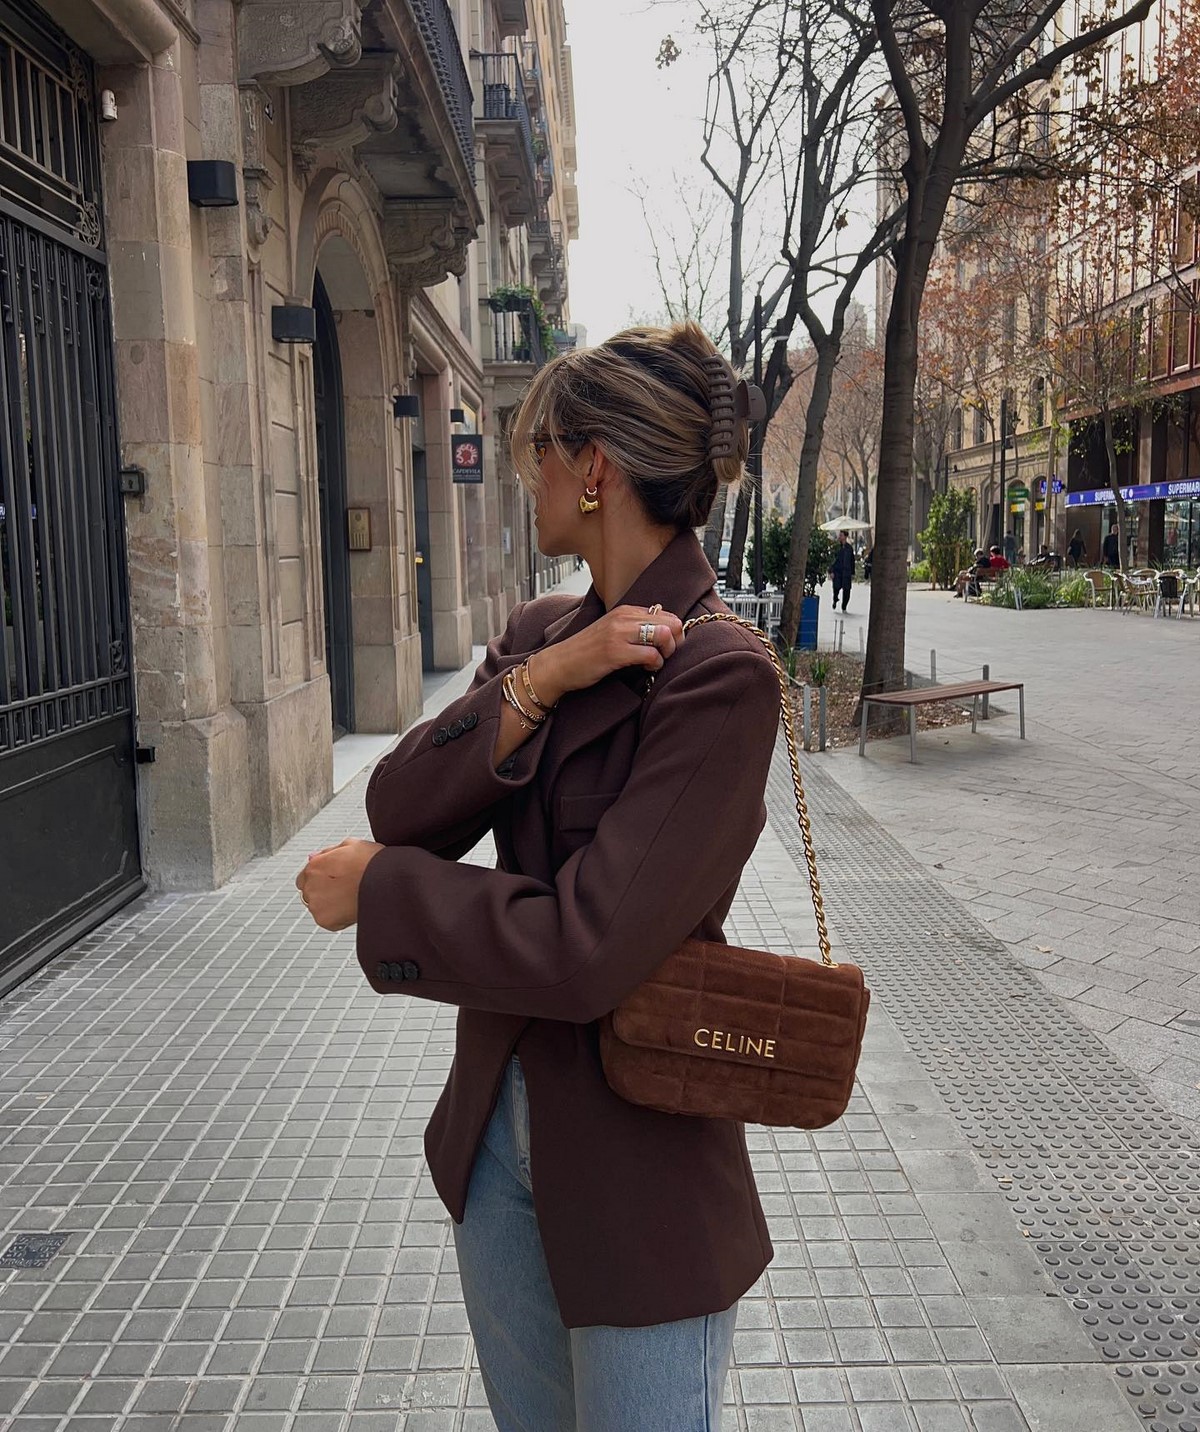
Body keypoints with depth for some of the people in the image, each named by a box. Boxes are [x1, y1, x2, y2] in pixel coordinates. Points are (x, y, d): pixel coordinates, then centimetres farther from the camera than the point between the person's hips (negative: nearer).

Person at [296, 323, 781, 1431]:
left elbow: (582, 953, -28)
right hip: (499, 1131, 7)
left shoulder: (719, 674, -22)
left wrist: (378, 887, -15)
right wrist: (533, 685, -21)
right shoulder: (539, 634, 3)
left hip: (637, 1170, -7)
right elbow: (401, 809, -7)